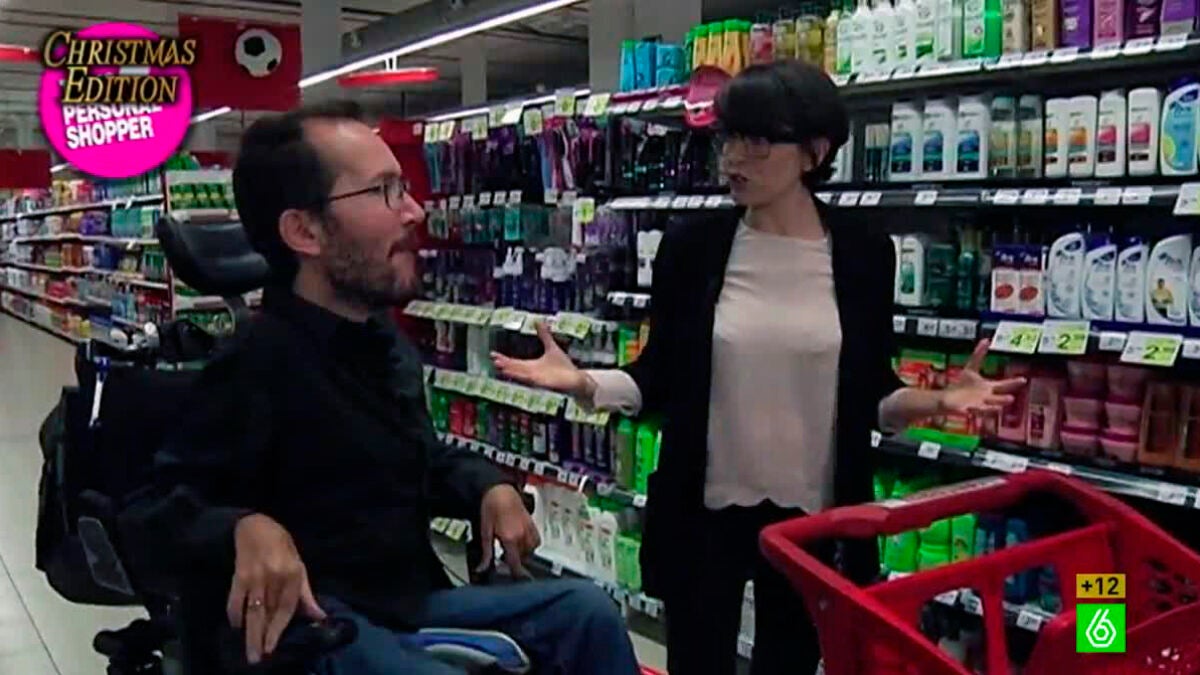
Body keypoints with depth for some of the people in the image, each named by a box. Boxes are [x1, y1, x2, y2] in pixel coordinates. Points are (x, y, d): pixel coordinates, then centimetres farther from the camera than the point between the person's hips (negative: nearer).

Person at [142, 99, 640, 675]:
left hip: (410, 602, 9)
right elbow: (161, 498, -20)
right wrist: (247, 527, -40)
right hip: (320, 624, -9)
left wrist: (489, 486, 3)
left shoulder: (386, 344, 9)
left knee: (586, 610, 6)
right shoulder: (259, 362, -20)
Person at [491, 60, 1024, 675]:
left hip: (813, 517, 1)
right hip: (702, 514, 0)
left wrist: (938, 400, -16)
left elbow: (873, 395, 2)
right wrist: (580, 383, -16)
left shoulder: (863, 254, -4)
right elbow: (659, 381, 0)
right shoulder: (691, 245, -4)